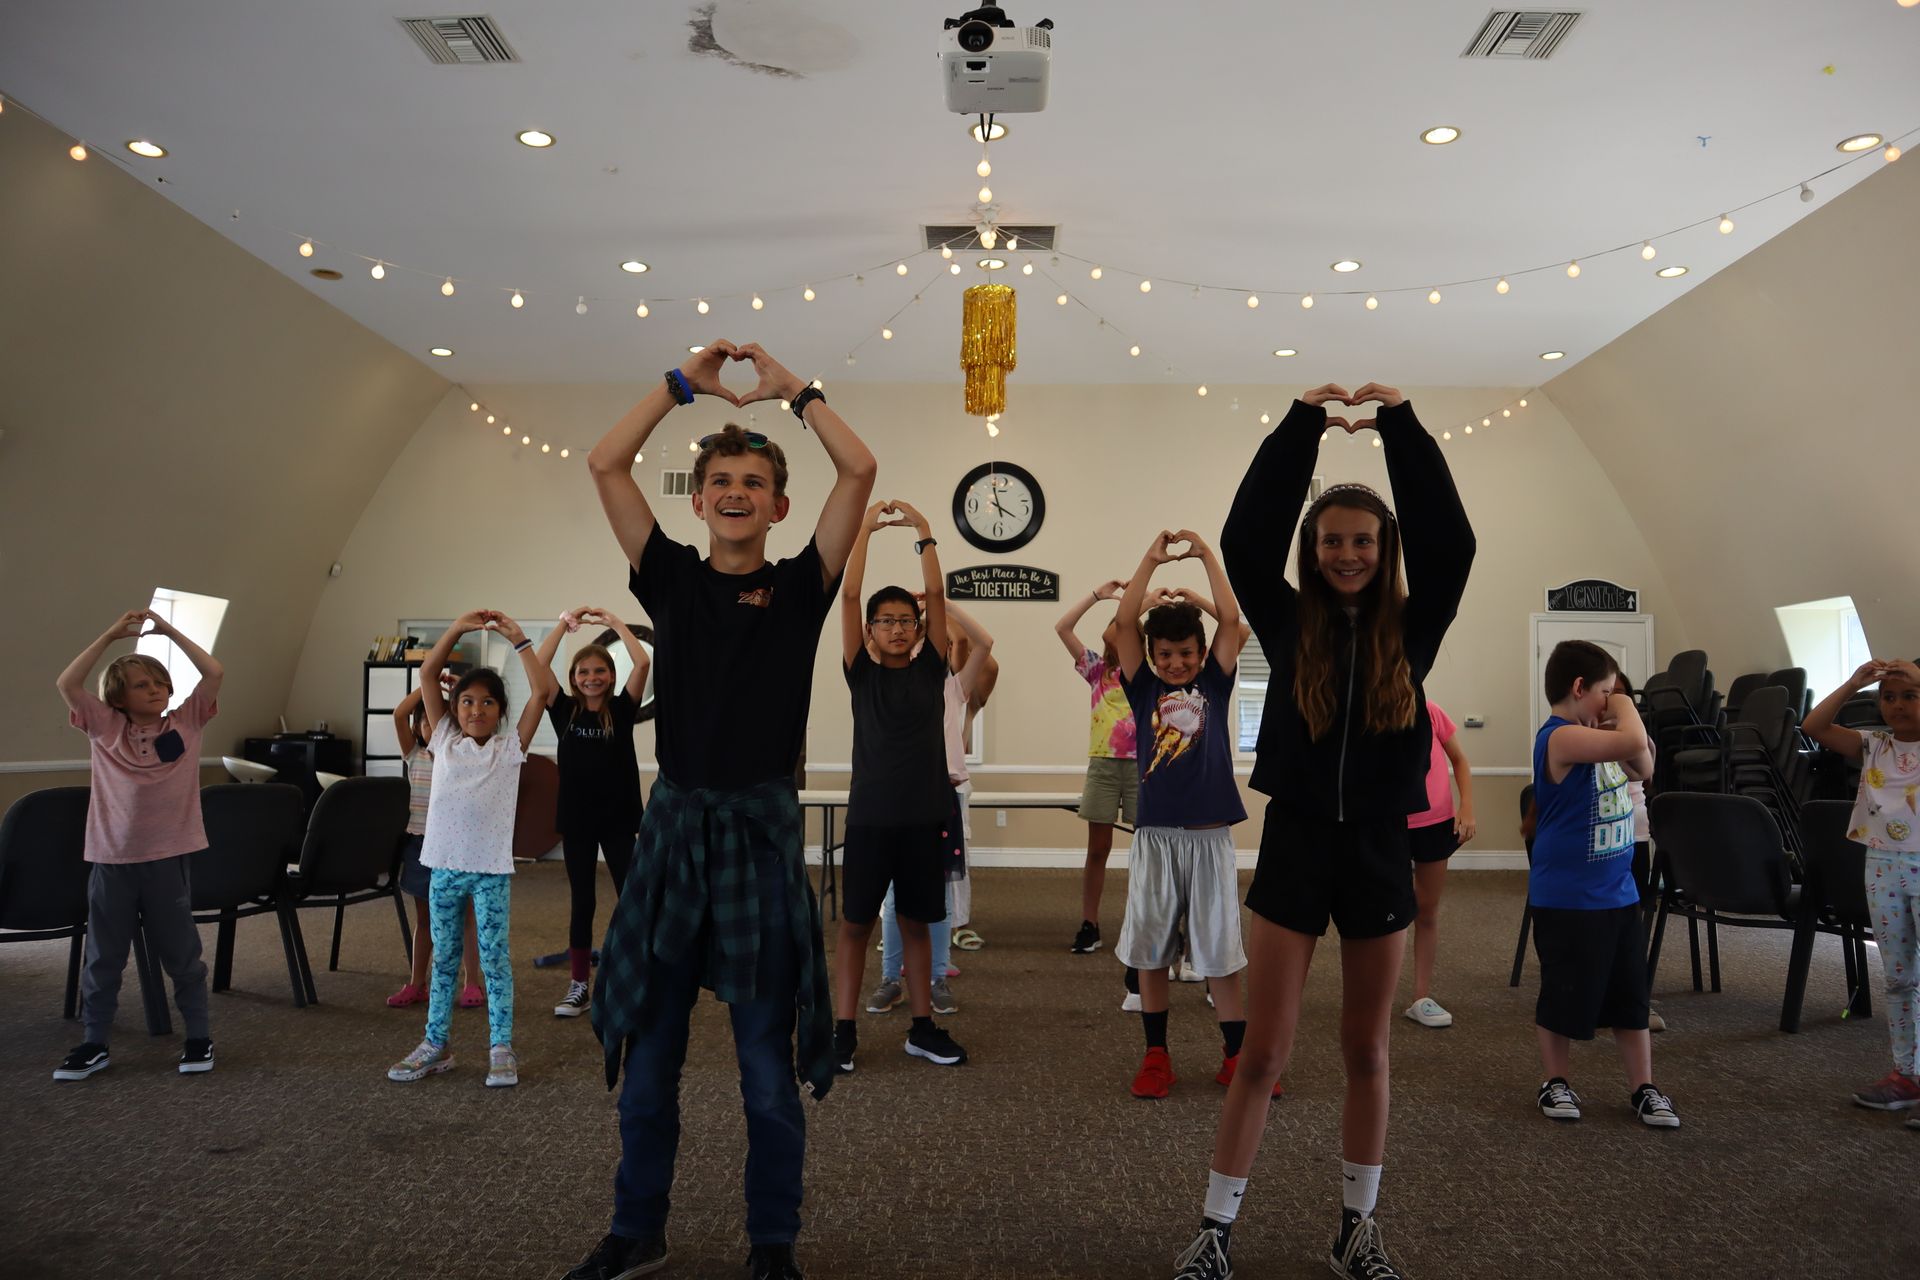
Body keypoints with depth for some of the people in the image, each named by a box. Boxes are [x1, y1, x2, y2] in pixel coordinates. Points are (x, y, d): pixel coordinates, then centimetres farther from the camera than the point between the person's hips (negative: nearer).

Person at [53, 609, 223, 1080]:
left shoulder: (186, 723, 2)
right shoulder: (104, 728, 3)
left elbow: (215, 673, -7)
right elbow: (66, 684, -8)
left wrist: (169, 630, -3)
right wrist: (111, 635, -8)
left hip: (168, 857, -1)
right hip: (111, 859, 1)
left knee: (181, 953, 10)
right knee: (103, 957, 13)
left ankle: (199, 1038, 21)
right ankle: (95, 1044, 27)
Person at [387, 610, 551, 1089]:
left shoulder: (510, 746, 0)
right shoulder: (444, 740, 7)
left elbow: (542, 690, -9)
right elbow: (427, 675, 3)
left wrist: (518, 640, -9)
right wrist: (457, 628, -4)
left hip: (492, 869, -3)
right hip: (444, 866, 3)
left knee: (495, 958, 3)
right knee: (444, 958, 13)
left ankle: (501, 1048, 9)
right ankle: (435, 1044, 22)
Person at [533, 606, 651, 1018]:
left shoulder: (621, 710, -2)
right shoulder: (564, 710, 2)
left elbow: (643, 663, -15)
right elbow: (538, 668, -9)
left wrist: (613, 622, -10)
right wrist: (564, 624, -9)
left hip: (619, 818, -2)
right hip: (577, 819, 2)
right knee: (581, 902, 10)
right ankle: (578, 986, 18)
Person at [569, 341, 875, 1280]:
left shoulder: (800, 587, 2)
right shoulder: (671, 579, 6)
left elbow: (859, 470, -5)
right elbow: (604, 464, 2)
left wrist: (791, 389, 3)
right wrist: (685, 383, 6)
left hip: (761, 830, -2)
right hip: (673, 824, 2)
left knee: (768, 1068, 8)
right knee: (647, 1057, 14)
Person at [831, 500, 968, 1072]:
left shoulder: (930, 670, 5)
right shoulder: (861, 672, 1)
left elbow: (938, 596, -2)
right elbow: (848, 596, -6)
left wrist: (924, 533, -5)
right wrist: (865, 529, -7)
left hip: (924, 817, 2)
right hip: (870, 817, -1)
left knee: (916, 924, 12)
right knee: (855, 923, 5)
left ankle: (922, 1027, 21)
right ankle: (843, 1030, 13)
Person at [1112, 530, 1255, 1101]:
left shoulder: (1214, 684, 5)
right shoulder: (1144, 688, 5)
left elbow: (1231, 621, -4)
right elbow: (1123, 624, -5)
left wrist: (1207, 556, -4)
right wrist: (1151, 560, -8)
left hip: (1209, 836, -1)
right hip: (1155, 836, 1)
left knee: (1222, 950, 6)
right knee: (1148, 950, 8)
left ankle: (1235, 1057, 18)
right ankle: (1155, 1055, 21)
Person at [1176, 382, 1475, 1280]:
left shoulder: (1410, 631, 2)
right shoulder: (1290, 627, 0)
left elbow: (1449, 542, -10)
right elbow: (1245, 538, -12)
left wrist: (1400, 422, -12)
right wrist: (1303, 422, -14)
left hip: (1379, 848, 1)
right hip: (1295, 844, -1)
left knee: (1367, 1052, 13)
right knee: (1263, 1052, 3)